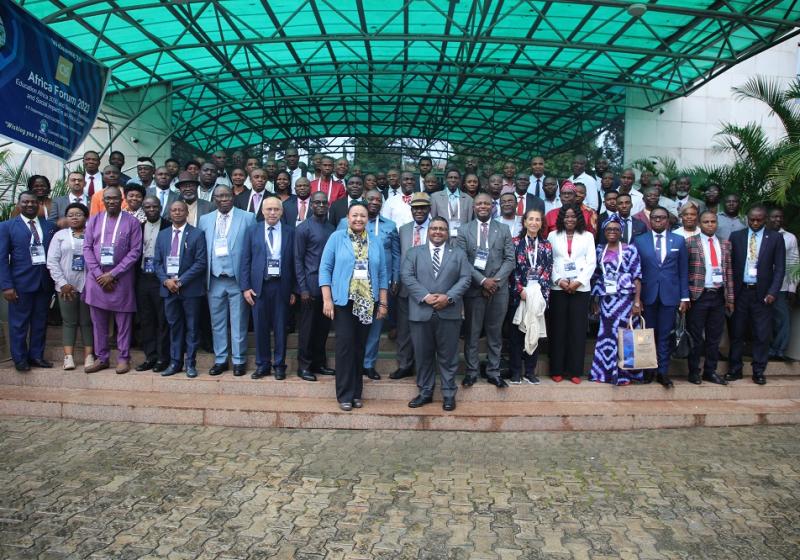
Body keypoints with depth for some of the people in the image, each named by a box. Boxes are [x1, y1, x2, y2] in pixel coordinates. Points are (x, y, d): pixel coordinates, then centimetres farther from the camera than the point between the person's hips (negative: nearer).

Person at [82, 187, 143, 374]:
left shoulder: (132, 222, -2)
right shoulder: (94, 220, 8)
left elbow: (135, 251, -7)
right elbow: (87, 248, 5)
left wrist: (113, 274, -12)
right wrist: (99, 274, -7)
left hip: (121, 279, -3)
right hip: (97, 278, 3)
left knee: (123, 322, 4)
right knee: (98, 321, 10)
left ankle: (123, 358, 14)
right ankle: (101, 358, 20)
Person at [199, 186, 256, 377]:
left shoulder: (247, 218, -2)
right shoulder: (205, 220, 9)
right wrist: (203, 277, 1)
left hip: (238, 279, -3)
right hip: (214, 280, 3)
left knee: (239, 323, 3)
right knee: (217, 323, 11)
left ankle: (239, 361, 14)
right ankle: (220, 360, 22)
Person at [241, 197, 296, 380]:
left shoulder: (290, 232, 3)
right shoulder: (253, 231, 6)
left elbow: (294, 261, 2)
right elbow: (245, 260, 5)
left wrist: (294, 289, -1)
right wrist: (245, 287, -3)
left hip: (281, 286, -1)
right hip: (259, 286, 1)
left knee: (280, 327, 6)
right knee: (260, 327, 7)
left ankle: (279, 365, 18)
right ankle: (262, 364, 19)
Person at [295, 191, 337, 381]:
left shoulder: (331, 228, 11)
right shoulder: (303, 228, -4)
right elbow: (298, 260, -6)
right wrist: (303, 288, -11)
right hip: (312, 285, -5)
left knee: (323, 326, 11)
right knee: (308, 326, 2)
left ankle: (319, 362, 22)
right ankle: (304, 365, 12)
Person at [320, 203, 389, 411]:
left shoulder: (375, 241, 9)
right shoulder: (336, 237, 0)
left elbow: (382, 273, 9)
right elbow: (325, 268, -3)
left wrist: (383, 303, 5)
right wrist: (327, 299, -10)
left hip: (367, 303, 3)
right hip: (343, 301, -3)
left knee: (360, 346, 8)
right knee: (345, 345, -4)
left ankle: (356, 392, 19)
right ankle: (345, 394, 8)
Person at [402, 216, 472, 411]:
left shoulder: (458, 254, 11)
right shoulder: (414, 252, 10)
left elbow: (465, 278, 2)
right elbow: (407, 277, -1)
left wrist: (449, 297, -13)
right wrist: (425, 296, -14)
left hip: (449, 313, 0)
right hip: (421, 312, 1)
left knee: (448, 355, 5)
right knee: (423, 355, 8)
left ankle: (449, 394, 16)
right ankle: (425, 392, 20)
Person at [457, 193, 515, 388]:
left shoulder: (503, 229, 8)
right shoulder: (464, 230, 4)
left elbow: (510, 259, 2)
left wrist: (495, 281, -11)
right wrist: (482, 280, -13)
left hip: (498, 289, 1)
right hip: (474, 289, -1)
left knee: (495, 332, 8)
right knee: (471, 333, 5)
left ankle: (493, 372, 17)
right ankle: (471, 371, 16)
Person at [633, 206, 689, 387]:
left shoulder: (679, 241, 7)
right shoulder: (639, 241, 4)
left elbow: (683, 271, 6)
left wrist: (684, 297, 1)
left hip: (669, 295, 0)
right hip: (647, 295, 0)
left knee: (664, 336, 4)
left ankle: (663, 372, 13)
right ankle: (648, 370, 18)